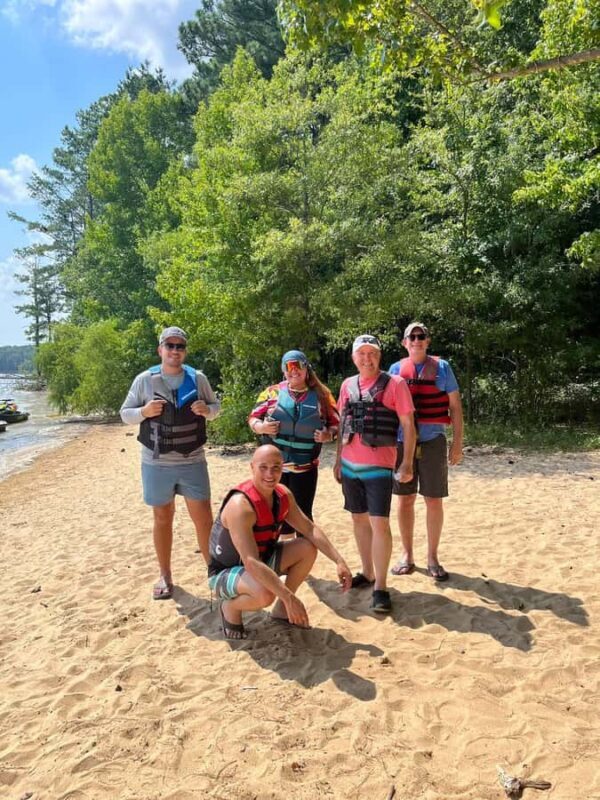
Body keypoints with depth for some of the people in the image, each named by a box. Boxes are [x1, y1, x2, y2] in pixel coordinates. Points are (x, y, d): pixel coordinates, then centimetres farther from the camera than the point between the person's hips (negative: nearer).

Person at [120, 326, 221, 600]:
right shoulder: (144, 379, -3)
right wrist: (144, 411, -18)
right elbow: (125, 414, 3)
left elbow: (216, 407, 11)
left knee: (204, 518, 3)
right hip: (156, 463, 0)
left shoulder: (198, 378, 0)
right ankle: (165, 576, 27)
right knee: (162, 518, 13)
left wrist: (206, 409, -13)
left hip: (193, 462, 0)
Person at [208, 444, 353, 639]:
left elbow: (309, 529, -1)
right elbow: (251, 563, -38)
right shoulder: (240, 505, -33)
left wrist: (339, 561, -13)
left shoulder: (284, 495, -8)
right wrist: (290, 598, -40)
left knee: (308, 549, -6)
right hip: (226, 572, -8)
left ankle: (281, 609, 11)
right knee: (265, 594, -36)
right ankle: (230, 607, -1)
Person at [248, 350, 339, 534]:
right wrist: (261, 427, -15)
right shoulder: (272, 392, 2)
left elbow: (335, 423, 7)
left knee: (303, 513, 5)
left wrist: (329, 435, -15)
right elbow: (253, 418, 6)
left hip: (306, 468, -1)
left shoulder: (321, 395, 1)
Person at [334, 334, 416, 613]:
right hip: (350, 465, 5)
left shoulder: (394, 384, -5)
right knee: (359, 519, 13)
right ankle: (367, 572, 28)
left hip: (379, 465, -5)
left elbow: (408, 425, -6)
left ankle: (380, 586, 3)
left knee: (379, 523, -7)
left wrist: (408, 462, -13)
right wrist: (338, 459, 15)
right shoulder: (348, 385, 10)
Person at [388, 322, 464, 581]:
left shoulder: (441, 367, 3)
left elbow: (455, 407, 4)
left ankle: (432, 557, 17)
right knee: (405, 499, 8)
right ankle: (407, 554, 22)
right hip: (402, 442, 2)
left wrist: (457, 443, -2)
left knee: (434, 500, 3)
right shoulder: (396, 369, 7)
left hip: (433, 442, -1)